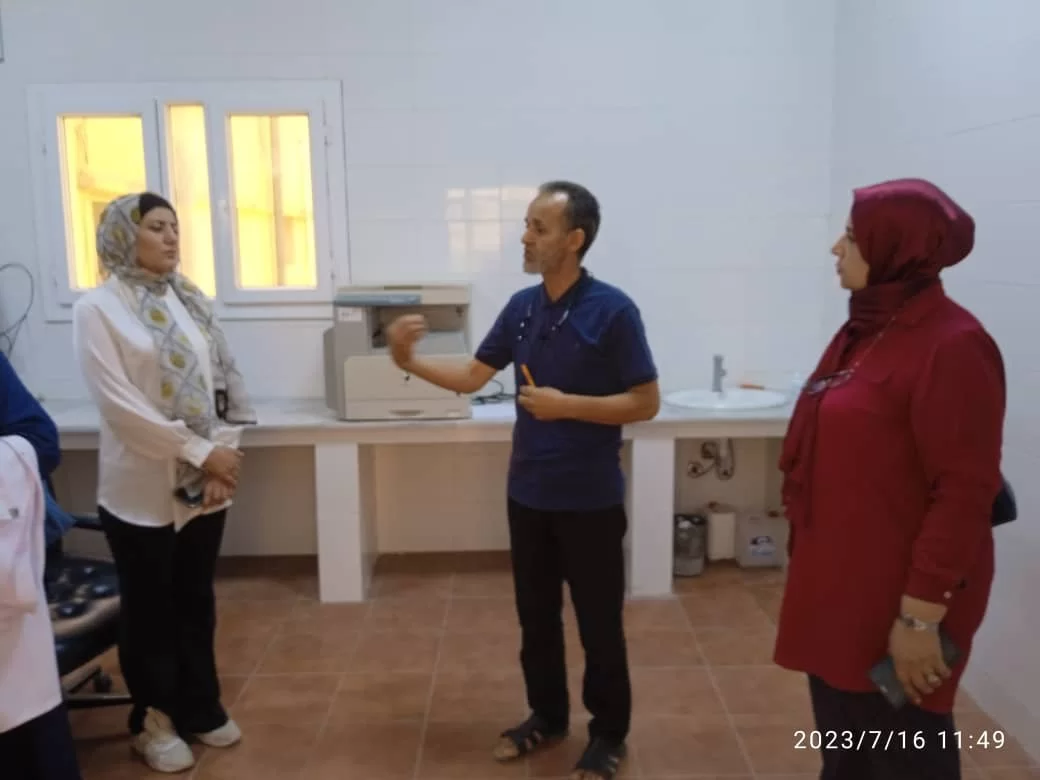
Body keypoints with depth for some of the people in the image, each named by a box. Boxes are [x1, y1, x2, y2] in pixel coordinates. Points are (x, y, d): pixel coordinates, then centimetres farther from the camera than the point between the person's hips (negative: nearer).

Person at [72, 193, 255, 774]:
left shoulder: (192, 301, 6)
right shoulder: (97, 309, -9)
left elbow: (225, 384, 5)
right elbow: (120, 403, -16)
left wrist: (223, 454, -7)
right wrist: (200, 451, -17)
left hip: (204, 485, 5)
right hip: (142, 490, -5)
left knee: (197, 602, 17)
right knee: (151, 610, 10)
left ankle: (199, 707, 33)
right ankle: (154, 720, 28)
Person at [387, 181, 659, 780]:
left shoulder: (612, 310, -14)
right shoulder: (521, 307, 4)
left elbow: (646, 403, -13)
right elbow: (472, 377, 8)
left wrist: (568, 405, -21)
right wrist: (409, 361, -6)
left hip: (590, 500, -5)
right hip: (528, 494, 6)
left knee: (598, 622, 9)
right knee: (536, 615, 18)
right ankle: (547, 715, 38)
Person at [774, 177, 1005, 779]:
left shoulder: (952, 345, -18)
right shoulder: (864, 332, 10)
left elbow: (964, 493, -21)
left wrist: (921, 616, -21)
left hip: (895, 600, -8)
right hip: (837, 584, 8)